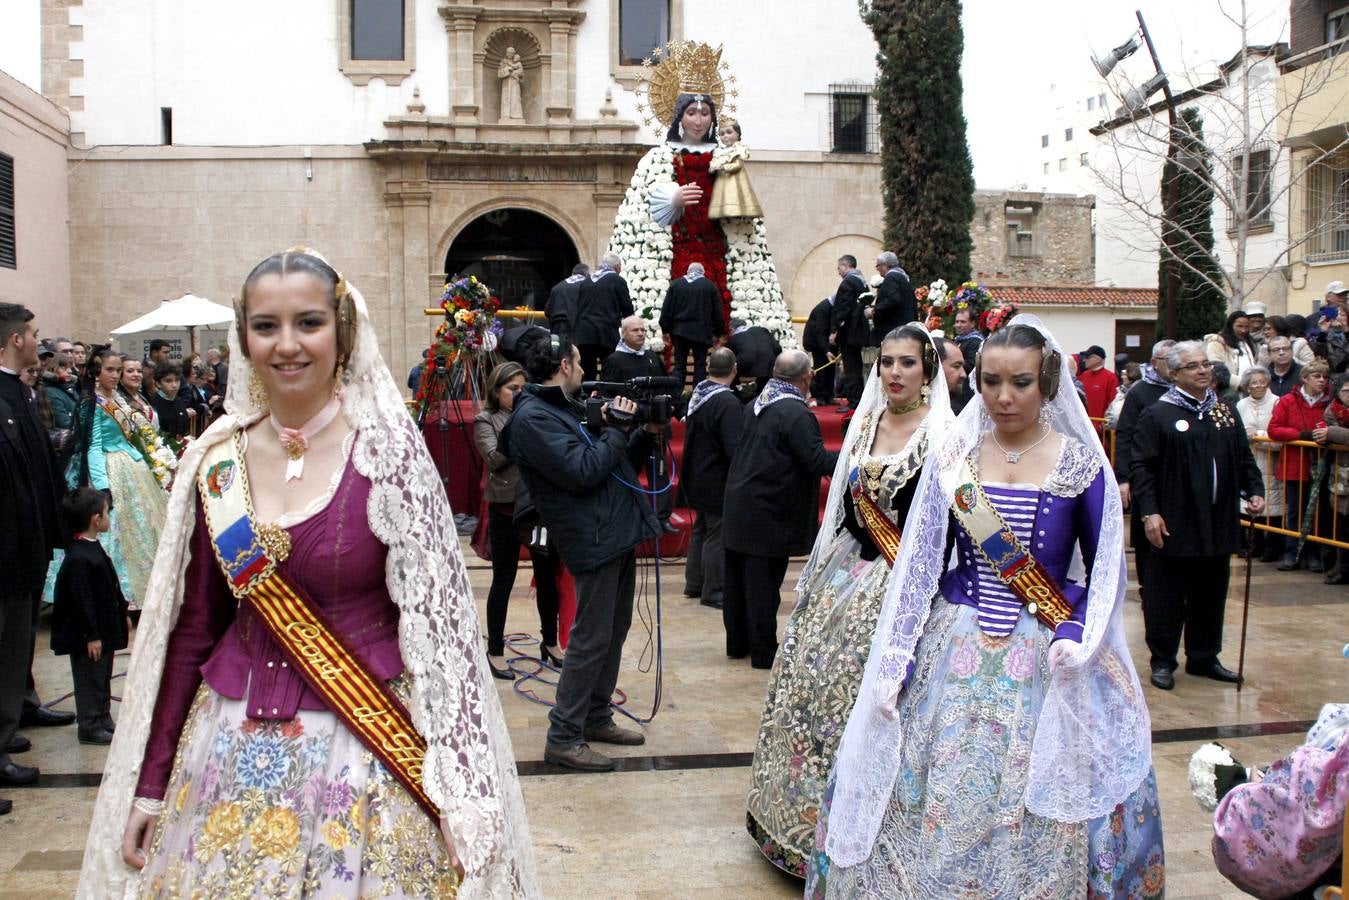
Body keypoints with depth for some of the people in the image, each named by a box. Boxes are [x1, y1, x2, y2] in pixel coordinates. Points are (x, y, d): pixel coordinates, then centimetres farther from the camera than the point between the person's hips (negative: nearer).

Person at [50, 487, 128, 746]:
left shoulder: (93, 548, 8)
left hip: (104, 630, 10)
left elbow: (111, 588, 18)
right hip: (88, 636, -10)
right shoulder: (78, 559, -24)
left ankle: (103, 720, 31)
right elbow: (81, 601, -23)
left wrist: (123, 613, 22)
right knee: (90, 680, 3)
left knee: (103, 678, 19)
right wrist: (91, 636, -20)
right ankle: (89, 727, 13)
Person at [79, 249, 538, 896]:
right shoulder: (216, 460, 1)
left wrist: (462, 786, -14)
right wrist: (152, 781, 10)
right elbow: (189, 626, 8)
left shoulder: (387, 448, -10)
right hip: (233, 752, 4)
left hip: (367, 750, -3)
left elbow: (440, 617, -10)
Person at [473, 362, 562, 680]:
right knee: (503, 581, 5)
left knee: (548, 576, 12)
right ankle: (495, 651, 16)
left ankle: (550, 642, 29)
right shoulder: (485, 420, 1)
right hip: (506, 509, -3)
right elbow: (495, 458, -13)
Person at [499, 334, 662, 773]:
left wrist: (645, 434, 8)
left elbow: (617, 465, 22)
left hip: (617, 534, 10)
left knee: (614, 632, 16)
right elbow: (583, 472, -23)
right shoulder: (533, 418, -13)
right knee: (591, 639, -6)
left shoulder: (563, 409, 18)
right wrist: (616, 429, -11)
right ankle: (563, 739, 2)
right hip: (595, 539, -10)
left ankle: (597, 718, 29)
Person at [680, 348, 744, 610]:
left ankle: (694, 583, 30)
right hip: (718, 481, -9)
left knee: (702, 529, 20)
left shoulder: (698, 393, 2)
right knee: (718, 535, 2)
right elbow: (735, 448, -26)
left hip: (698, 477, 9)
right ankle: (713, 591, 11)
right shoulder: (728, 403, -24)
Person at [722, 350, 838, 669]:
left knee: (737, 580, 14)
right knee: (764, 585, 0)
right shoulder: (796, 414, -17)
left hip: (737, 508, 8)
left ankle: (737, 643, 26)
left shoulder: (754, 406, 8)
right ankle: (764, 652, 8)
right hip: (769, 516, -8)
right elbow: (818, 461, -21)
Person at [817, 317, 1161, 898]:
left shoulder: (1081, 465, -3)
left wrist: (1075, 634, -15)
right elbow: (921, 561, 2)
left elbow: (1104, 571, 3)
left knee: (1037, 825, 2)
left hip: (1045, 663, -1)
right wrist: (896, 658, -4)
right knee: (933, 807, 6)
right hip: (953, 654, 2)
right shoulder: (952, 457, 2)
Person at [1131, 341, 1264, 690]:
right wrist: (1148, 511, -17)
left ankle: (1204, 658, 28)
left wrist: (1254, 491, 3)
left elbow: (1245, 459, 19)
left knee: (1211, 595, 14)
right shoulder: (1157, 415, -6)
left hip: (1219, 525, 6)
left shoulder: (1226, 413, 11)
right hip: (1173, 526, -6)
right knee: (1167, 597, 2)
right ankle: (1162, 662, 14)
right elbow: (1140, 466, -10)